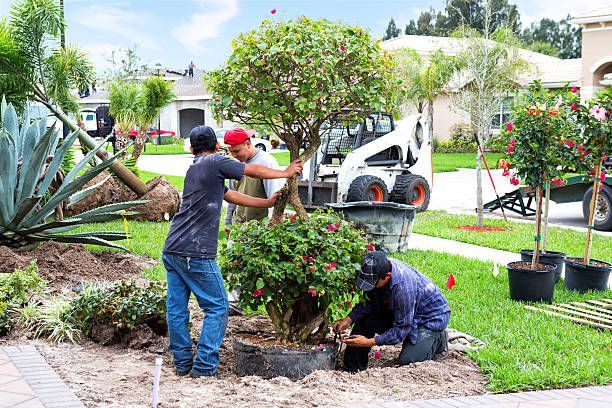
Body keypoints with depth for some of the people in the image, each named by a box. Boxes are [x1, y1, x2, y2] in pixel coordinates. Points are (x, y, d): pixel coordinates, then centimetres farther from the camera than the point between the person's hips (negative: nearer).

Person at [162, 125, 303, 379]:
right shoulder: (215, 162, -3)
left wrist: (268, 203, 31)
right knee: (217, 308, 2)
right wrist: (286, 173, 22)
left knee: (176, 308, 11)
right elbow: (254, 171, 6)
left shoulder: (194, 169, 21)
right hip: (196, 253, -8)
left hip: (171, 250, 8)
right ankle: (204, 366, -1)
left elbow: (232, 196, 25)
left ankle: (182, 363, 18)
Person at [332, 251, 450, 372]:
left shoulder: (403, 287, -40)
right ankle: (352, 369, 0)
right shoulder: (380, 268, -20)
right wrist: (348, 319, -20)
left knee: (406, 360, -18)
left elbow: (401, 329, -31)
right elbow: (369, 302, -6)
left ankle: (438, 340, 9)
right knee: (364, 319, -11)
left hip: (431, 317, -7)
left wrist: (370, 342, -31)